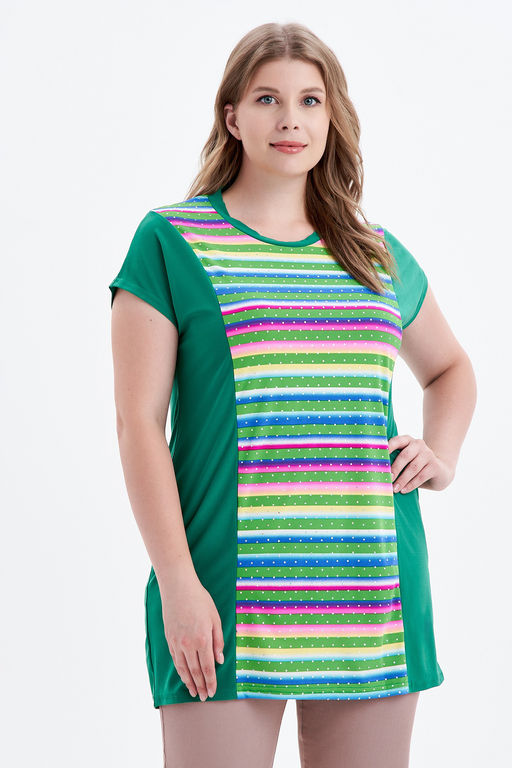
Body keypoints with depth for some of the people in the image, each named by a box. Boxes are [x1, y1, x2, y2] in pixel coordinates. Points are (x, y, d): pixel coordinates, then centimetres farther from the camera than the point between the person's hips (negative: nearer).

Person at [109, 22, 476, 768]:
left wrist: (442, 456, 12)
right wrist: (177, 582, -12)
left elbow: (449, 367, 32)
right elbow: (139, 421, -4)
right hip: (227, 594, -4)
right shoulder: (171, 241, 1)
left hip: (371, 594, 4)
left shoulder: (379, 254, 14)